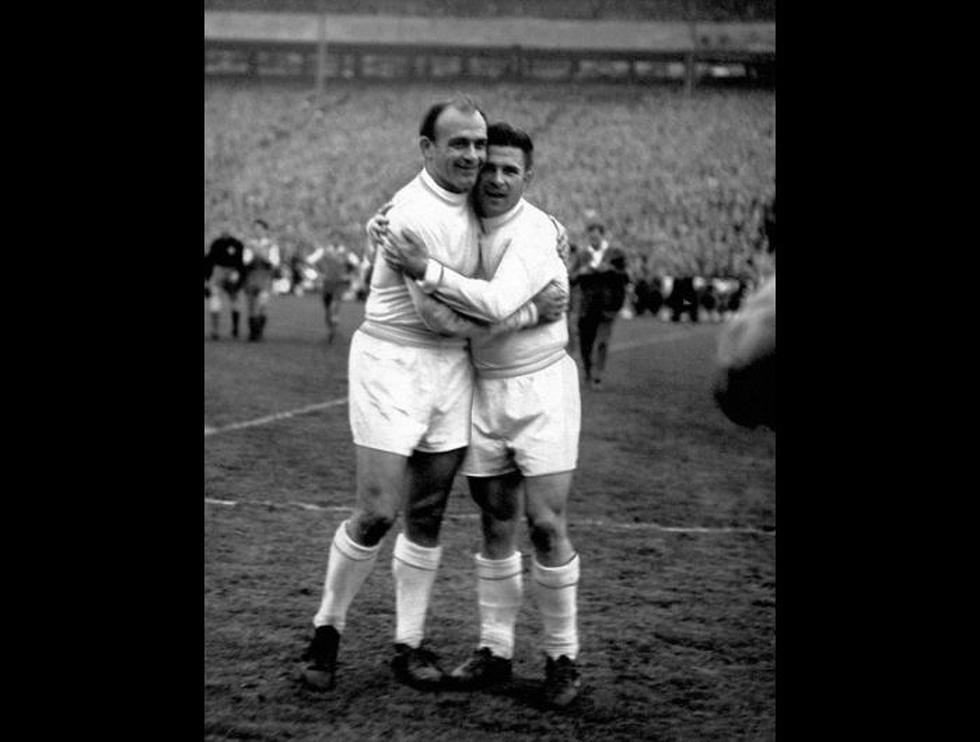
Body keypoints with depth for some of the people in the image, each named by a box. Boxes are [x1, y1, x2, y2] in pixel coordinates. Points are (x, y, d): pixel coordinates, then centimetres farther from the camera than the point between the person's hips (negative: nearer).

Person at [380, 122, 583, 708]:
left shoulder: (533, 232, -17)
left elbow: (498, 303, -31)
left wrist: (428, 271, -30)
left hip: (542, 386, -6)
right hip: (486, 389, 6)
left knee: (546, 525, -8)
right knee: (496, 524, 8)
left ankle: (563, 658, 3)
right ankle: (495, 650, 15)